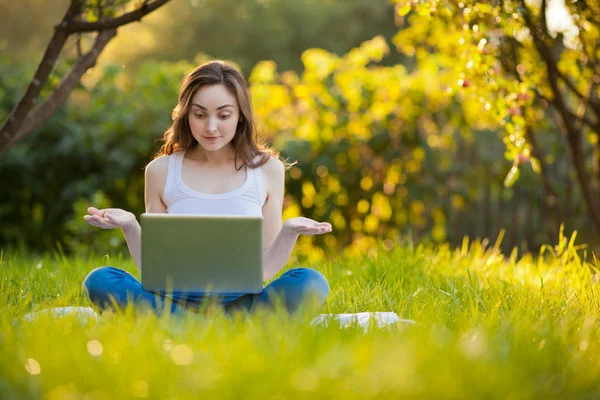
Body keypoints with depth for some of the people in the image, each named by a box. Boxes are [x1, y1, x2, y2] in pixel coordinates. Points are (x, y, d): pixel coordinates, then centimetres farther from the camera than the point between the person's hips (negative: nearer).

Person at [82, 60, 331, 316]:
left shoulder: (267, 169, 8)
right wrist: (130, 226, -8)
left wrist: (290, 231, -10)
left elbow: (266, 268, 8)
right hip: (177, 300, 1)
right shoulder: (161, 171, 9)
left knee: (311, 283, -30)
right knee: (99, 280, -28)